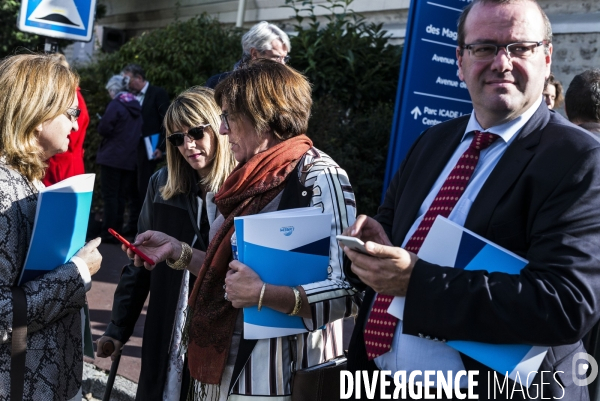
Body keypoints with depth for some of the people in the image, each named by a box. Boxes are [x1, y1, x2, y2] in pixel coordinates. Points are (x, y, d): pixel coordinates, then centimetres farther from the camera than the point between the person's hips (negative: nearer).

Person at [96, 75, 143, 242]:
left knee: (110, 196, -3)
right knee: (121, 196, 11)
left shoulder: (116, 105, -10)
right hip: (130, 159, 6)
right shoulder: (136, 106, 11)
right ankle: (117, 231, 13)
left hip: (112, 157, -6)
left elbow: (103, 129, -14)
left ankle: (109, 233, -3)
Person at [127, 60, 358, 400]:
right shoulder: (257, 178, 9)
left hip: (276, 373, -8)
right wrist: (178, 251, 10)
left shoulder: (318, 176, -17)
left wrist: (264, 295, -29)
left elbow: (349, 292, -24)